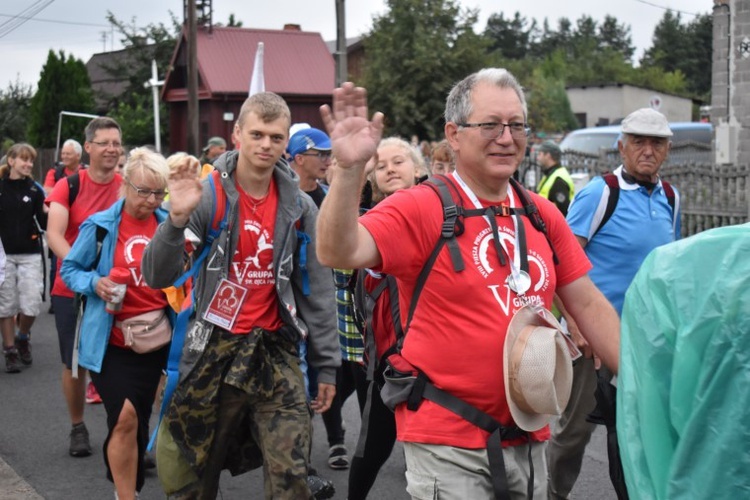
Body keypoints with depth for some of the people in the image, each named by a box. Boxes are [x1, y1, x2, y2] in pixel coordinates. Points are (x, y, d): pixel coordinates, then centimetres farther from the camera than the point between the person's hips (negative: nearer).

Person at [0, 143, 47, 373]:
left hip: (30, 254, 1)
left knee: (31, 305, -3)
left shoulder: (35, 189, 2)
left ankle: (23, 337, 25)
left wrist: (47, 213, -18)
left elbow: (44, 225, 0)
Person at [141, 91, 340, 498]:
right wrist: (177, 219, -31)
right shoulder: (207, 195, -8)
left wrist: (326, 364, 4)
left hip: (276, 354, 2)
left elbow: (317, 290, 6)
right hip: (213, 351, -1)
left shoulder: (300, 207, 2)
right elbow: (157, 277, -15)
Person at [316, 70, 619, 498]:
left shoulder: (542, 214, 6)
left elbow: (588, 304, 11)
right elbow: (339, 253, -24)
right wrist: (350, 169, -36)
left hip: (529, 438, 6)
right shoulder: (421, 208, -10)